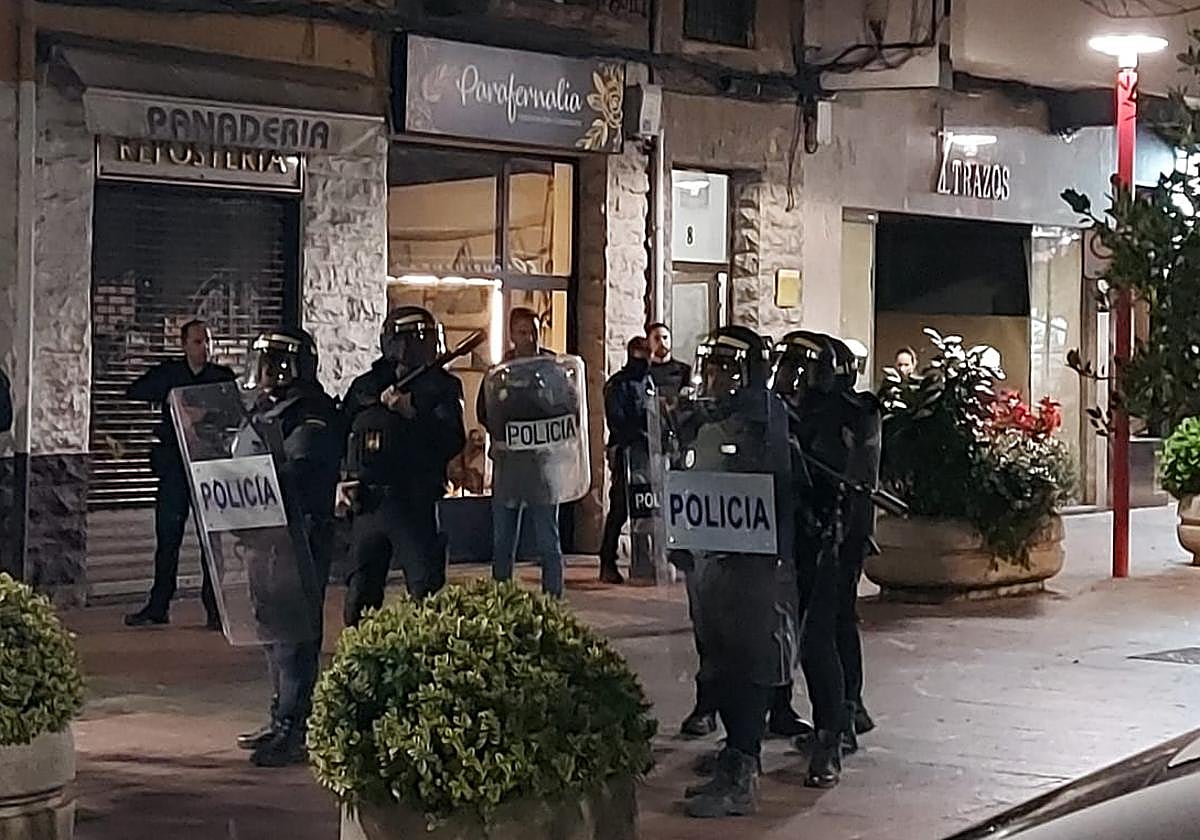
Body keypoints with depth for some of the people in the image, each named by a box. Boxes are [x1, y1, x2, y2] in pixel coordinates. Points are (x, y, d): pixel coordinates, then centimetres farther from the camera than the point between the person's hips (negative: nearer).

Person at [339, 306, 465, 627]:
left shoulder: (442, 387, 2)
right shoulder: (365, 387, 10)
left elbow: (453, 443, -12)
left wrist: (412, 412, -22)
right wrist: (342, 480, 1)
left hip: (415, 504, -3)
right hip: (367, 502, 3)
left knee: (427, 593, -7)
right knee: (361, 592, 10)